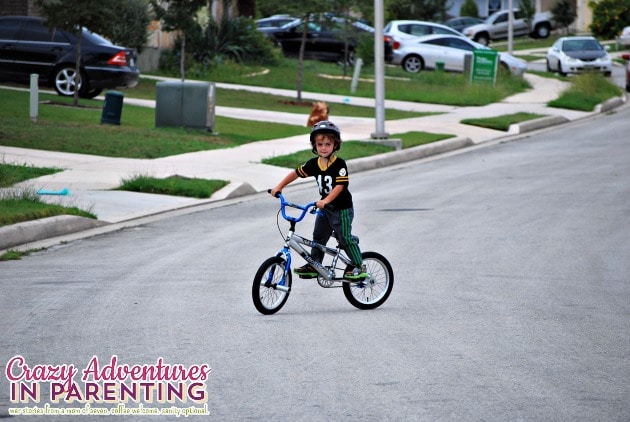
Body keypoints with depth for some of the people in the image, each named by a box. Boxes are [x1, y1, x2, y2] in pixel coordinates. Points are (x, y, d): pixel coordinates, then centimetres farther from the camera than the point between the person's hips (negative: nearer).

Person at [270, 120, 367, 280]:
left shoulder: (339, 164, -19)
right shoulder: (313, 164, -1)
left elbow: (340, 185, -27)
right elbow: (296, 173, 9)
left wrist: (326, 200, -39)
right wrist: (279, 187, 5)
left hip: (342, 208, -7)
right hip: (325, 208, 7)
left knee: (345, 238, -4)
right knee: (318, 237, 11)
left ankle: (358, 267, 7)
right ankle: (313, 265, 21)